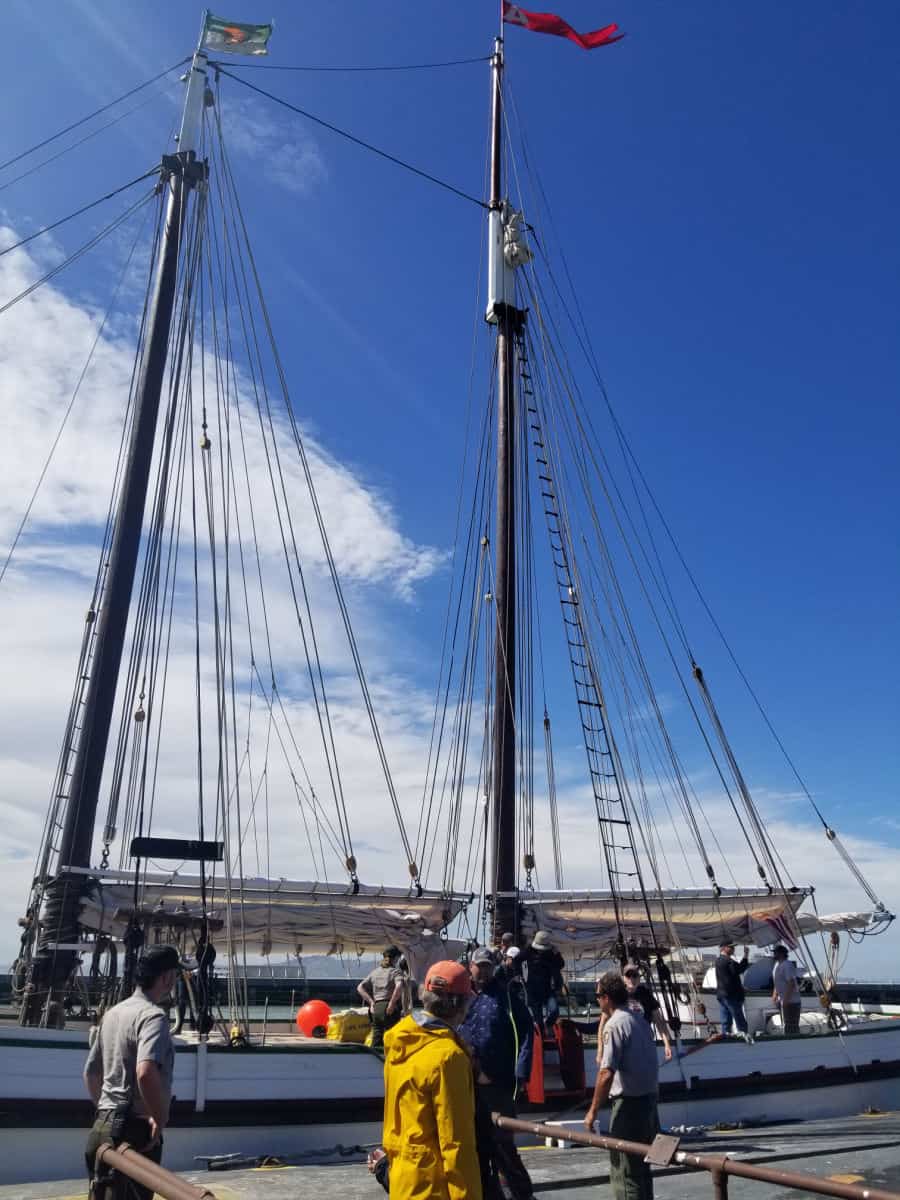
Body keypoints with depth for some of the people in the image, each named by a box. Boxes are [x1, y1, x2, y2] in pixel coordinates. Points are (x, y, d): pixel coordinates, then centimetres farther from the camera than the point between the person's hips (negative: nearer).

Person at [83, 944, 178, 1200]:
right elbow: (145, 1073, -33)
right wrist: (161, 1119, -21)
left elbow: (90, 1072, 19)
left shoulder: (113, 1013, 10)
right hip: (134, 1130, -9)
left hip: (101, 1126, 9)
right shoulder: (153, 1015, -17)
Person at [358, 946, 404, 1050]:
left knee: (376, 1041, 11)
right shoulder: (396, 971, -1)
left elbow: (360, 987, 13)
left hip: (376, 1008, 6)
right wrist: (392, 1004, -15)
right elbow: (399, 986, -21)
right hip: (390, 1010, -6)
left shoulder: (374, 972, 17)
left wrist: (371, 1002, 10)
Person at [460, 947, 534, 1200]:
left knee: (503, 1144, -3)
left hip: (497, 1082, -5)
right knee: (478, 1144, 14)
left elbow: (524, 1033, -9)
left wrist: (521, 1073, -15)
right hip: (467, 1082, 5)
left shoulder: (507, 995, -4)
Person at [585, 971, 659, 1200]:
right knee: (640, 1167, 20)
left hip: (629, 1103, -9)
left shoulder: (615, 1025, -16)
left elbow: (606, 1073, -21)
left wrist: (593, 1110, -14)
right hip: (649, 1099, 9)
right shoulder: (640, 1021, 9)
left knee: (623, 1171, 0)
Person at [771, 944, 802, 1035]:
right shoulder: (777, 965, 11)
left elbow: (791, 983, -27)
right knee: (785, 1025, 18)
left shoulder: (787, 966, -20)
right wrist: (775, 995, 15)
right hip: (783, 1001, 10)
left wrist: (786, 999, -28)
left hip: (790, 1001, -10)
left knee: (791, 1026, -6)